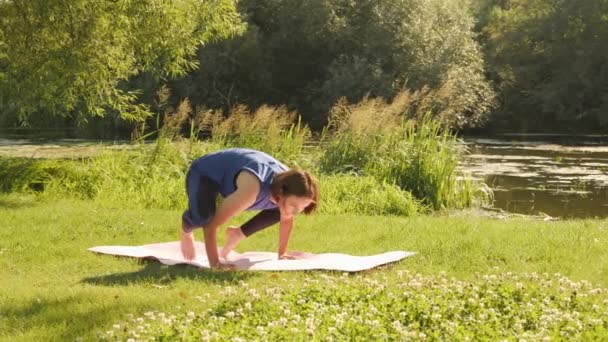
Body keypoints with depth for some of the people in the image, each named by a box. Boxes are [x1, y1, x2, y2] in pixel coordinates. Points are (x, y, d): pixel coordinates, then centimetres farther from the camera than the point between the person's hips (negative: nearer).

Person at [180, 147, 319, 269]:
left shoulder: (289, 187, -22)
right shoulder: (252, 189, -44)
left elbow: (286, 219, 2)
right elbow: (211, 224, -39)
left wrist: (282, 253, 8)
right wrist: (214, 264, -35)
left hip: (232, 172, 7)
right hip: (205, 172, -7)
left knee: (281, 210, -1)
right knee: (203, 216, -36)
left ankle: (237, 234, 18)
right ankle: (186, 231, 1)